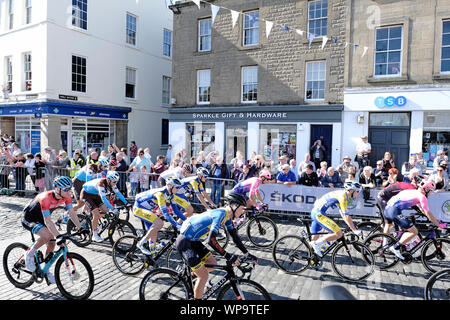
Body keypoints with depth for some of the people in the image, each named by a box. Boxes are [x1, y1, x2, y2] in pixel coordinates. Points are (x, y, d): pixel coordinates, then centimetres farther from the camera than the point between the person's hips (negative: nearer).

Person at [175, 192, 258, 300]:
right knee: (204, 275, -8)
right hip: (184, 242, -9)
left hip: (193, 241, 9)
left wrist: (247, 254, 6)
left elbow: (235, 237, 10)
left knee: (213, 264, 12)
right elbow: (211, 240, -34)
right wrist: (228, 256, -33)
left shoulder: (227, 216, 4)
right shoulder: (220, 214, -25)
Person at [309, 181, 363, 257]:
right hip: (319, 214, -10)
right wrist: (355, 230, -10)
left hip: (315, 212, 10)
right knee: (339, 234, -13)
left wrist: (352, 225, 22)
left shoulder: (341, 194, 16)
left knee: (315, 237, 18)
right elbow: (346, 216, -16)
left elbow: (342, 213, 23)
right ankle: (317, 244, -6)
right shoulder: (343, 195, -13)